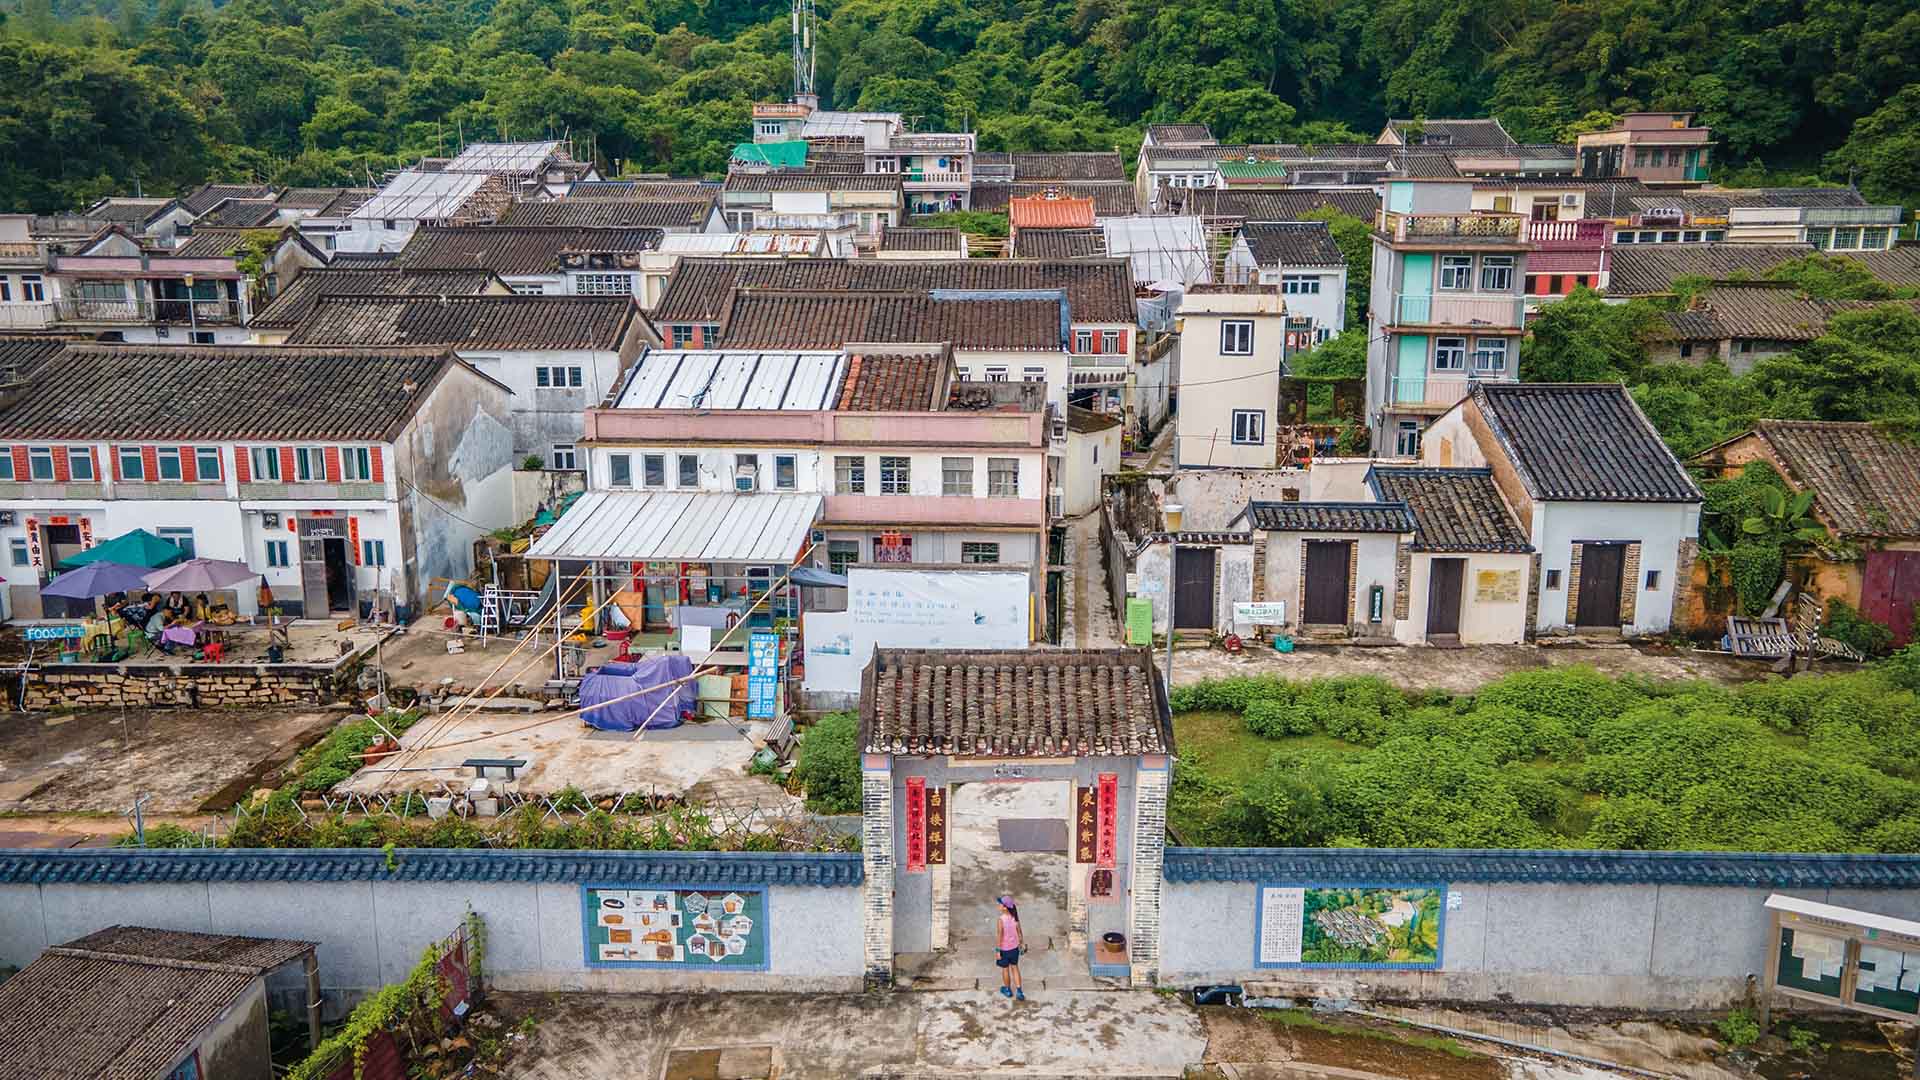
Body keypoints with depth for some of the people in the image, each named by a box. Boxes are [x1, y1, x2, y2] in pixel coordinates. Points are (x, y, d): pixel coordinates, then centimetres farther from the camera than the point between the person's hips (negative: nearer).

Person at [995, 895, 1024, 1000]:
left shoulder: (1001, 919, -28)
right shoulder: (1015, 917, -12)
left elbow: (1000, 936, -21)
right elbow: (1019, 932, -1)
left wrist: (998, 951, -12)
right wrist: (1022, 943, 16)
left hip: (1004, 949, -4)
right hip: (1014, 947, 4)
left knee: (1005, 969, 18)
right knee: (1015, 967, 21)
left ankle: (1008, 990, 37)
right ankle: (1019, 991, 20)